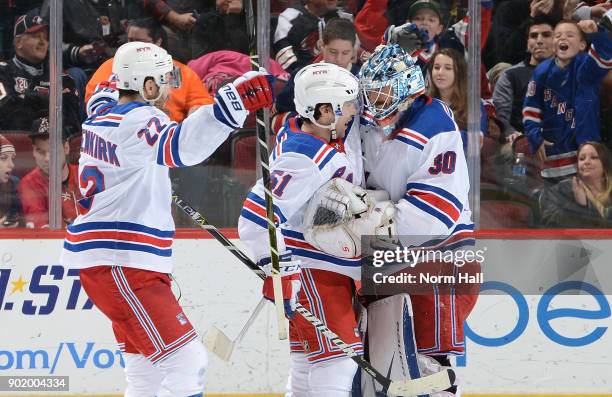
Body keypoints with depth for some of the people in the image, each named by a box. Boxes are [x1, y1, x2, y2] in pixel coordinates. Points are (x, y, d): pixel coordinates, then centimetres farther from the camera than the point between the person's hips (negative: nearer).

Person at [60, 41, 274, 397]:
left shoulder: (103, 112, 13)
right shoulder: (137, 120, -17)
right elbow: (181, 145, -39)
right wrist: (233, 103, -50)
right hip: (121, 265, -11)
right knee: (186, 362, -16)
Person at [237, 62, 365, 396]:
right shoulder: (303, 160, -25)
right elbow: (256, 217, -30)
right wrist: (279, 271, -30)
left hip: (331, 270, 10)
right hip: (309, 270, -10)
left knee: (309, 364, 15)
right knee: (337, 359, -15)